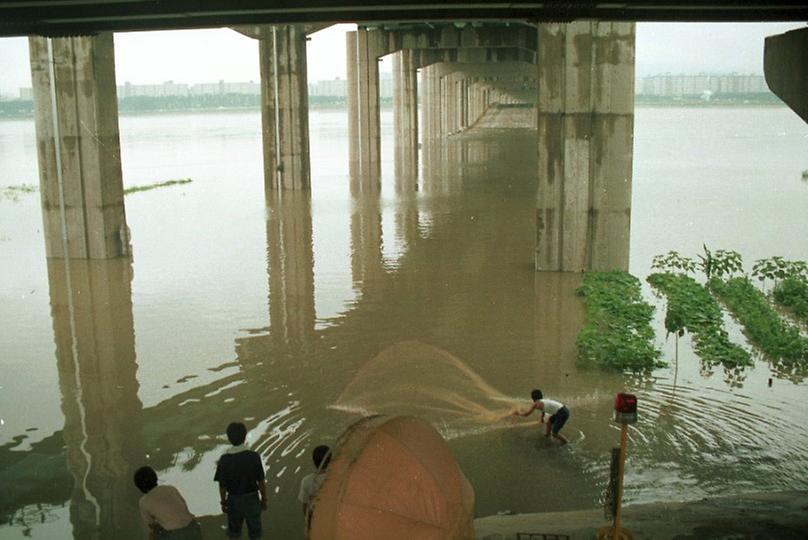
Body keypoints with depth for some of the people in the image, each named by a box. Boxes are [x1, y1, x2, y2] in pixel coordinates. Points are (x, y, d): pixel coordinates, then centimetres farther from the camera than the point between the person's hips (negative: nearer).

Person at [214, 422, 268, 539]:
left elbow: (222, 485, -7)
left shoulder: (224, 459, -14)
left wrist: (223, 502, 8)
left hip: (234, 500, 1)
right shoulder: (254, 456, -17)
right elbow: (261, 481, -11)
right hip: (251, 498, -1)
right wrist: (264, 499, 3)